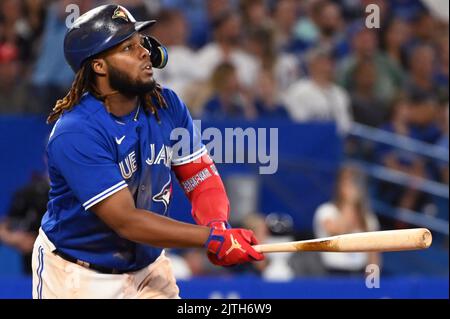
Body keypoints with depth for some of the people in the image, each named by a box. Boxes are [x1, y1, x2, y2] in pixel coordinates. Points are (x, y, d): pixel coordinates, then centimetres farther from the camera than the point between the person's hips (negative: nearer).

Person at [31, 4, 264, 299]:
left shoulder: (167, 106, -5)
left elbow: (203, 178, -4)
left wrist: (218, 227, -26)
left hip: (147, 265, 5)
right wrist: (212, 238, -32)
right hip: (76, 273, -5)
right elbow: (126, 220, -27)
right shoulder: (74, 133, -25)